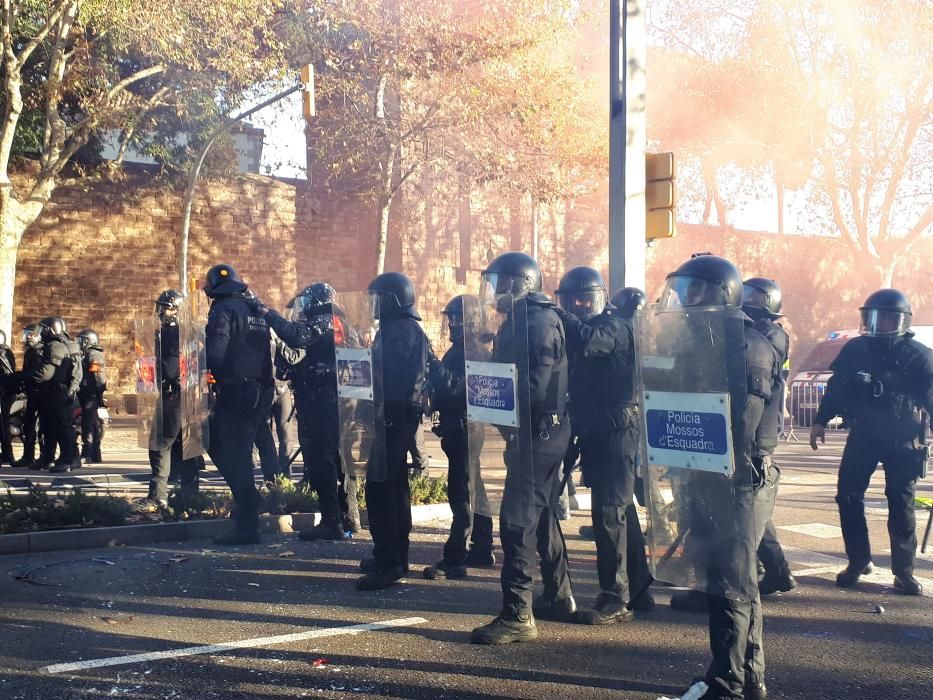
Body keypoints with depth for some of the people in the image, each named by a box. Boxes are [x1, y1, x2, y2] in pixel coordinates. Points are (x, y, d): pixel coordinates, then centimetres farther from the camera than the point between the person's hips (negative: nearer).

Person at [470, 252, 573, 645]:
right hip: (538, 434, 11)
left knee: (516, 520, -11)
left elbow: (534, 387, -25)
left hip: (538, 434, -11)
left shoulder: (538, 321, -16)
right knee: (541, 515, 19)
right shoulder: (522, 320, 16)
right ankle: (560, 598, 32)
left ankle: (517, 615, -8)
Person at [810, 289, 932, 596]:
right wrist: (820, 421, 6)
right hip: (862, 435, 2)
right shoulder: (855, 349, 0)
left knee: (901, 505, 1)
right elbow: (836, 387, 8)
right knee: (848, 497, -1)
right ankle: (858, 561, 13)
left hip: (902, 439, -2)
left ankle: (904, 571, 9)